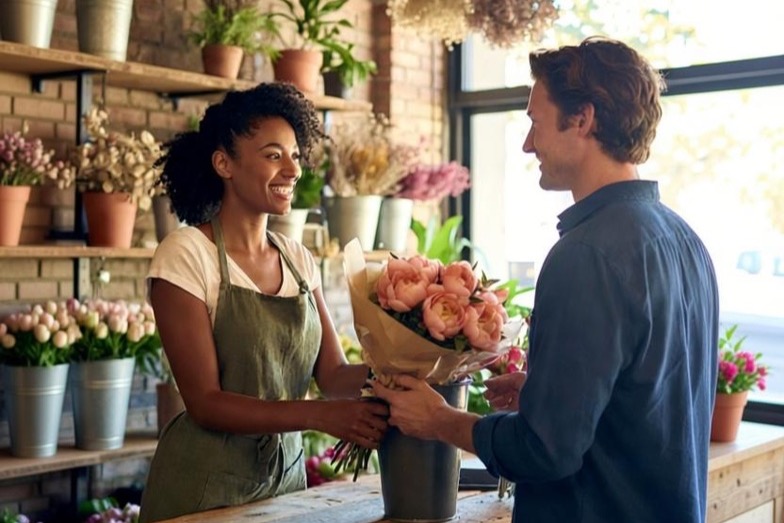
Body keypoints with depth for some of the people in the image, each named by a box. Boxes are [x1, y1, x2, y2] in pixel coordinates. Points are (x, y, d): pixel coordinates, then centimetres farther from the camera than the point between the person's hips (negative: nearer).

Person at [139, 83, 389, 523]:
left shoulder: (299, 260, 4)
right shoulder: (185, 255, -14)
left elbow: (334, 374, -2)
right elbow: (205, 402, -19)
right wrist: (319, 415, -30)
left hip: (287, 476, 6)